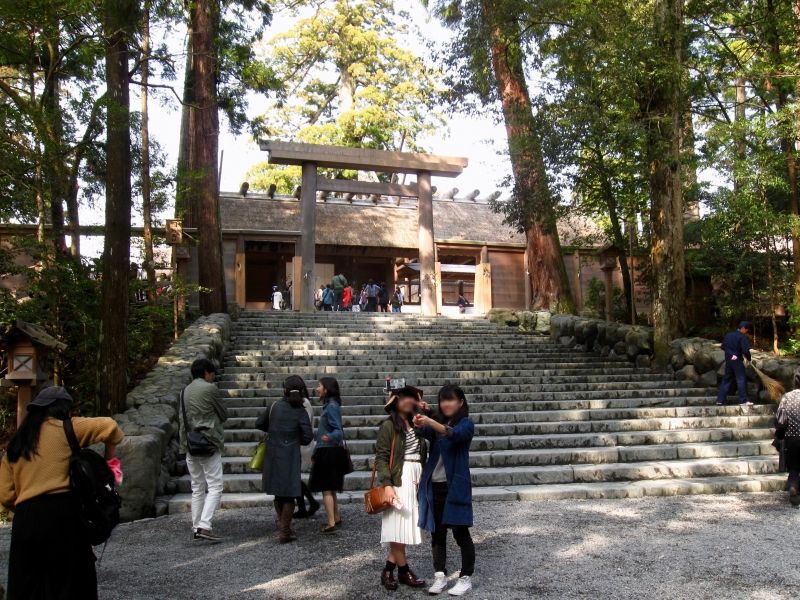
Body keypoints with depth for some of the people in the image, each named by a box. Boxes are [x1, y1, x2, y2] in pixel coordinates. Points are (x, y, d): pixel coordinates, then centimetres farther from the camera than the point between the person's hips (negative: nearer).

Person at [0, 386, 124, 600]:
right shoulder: (65, 429, 4)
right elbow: (109, 426, -3)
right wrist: (108, 459, 11)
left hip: (25, 517, 5)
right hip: (62, 510, -5)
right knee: (70, 581, 5)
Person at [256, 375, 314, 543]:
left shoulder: (275, 406, 0)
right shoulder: (301, 413, -8)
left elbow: (259, 423, 9)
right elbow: (307, 438, -8)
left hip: (272, 455, 4)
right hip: (289, 456, -4)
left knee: (278, 493, 18)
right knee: (289, 494, 5)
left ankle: (283, 526, 27)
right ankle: (284, 532, 5)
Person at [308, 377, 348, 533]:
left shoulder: (332, 406, -17)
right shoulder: (329, 405, 11)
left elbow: (338, 430, -23)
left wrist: (329, 437, -45)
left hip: (329, 452, -10)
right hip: (328, 452, 10)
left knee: (326, 488, -7)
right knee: (331, 488, 17)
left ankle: (331, 523, -6)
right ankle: (336, 518, 26)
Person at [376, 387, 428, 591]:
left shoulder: (415, 424, 13)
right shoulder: (388, 426, -7)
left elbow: (422, 454, 13)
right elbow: (381, 457, -11)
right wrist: (387, 484, -20)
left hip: (416, 479, 7)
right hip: (399, 480, -7)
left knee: (406, 527, 8)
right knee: (398, 527, -1)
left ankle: (389, 570, 17)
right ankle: (404, 571, 12)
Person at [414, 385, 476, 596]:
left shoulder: (466, 424, -5)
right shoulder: (438, 423, 11)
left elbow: (454, 434, -27)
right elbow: (427, 433, -9)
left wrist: (430, 423, -41)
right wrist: (419, 425, -32)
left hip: (455, 486, -5)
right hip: (434, 485, 5)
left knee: (460, 532, 0)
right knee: (437, 532, 9)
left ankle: (466, 578, 10)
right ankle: (440, 576, 18)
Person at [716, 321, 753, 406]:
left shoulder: (728, 335, 10)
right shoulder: (743, 337, -11)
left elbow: (723, 347, 11)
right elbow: (745, 351, -17)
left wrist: (730, 352, 12)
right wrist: (749, 358, -1)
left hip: (728, 360, 7)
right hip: (737, 360, -7)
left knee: (727, 379, 12)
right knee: (741, 380, -2)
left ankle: (720, 399, 10)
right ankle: (743, 400, -5)